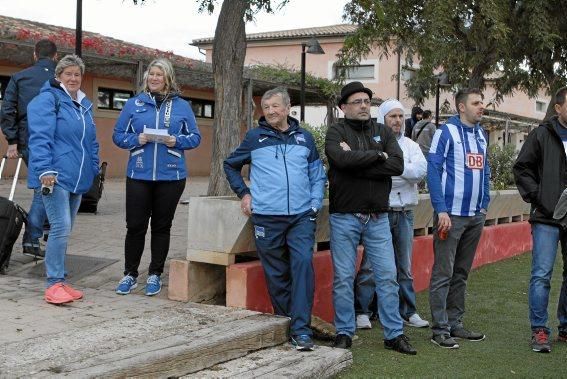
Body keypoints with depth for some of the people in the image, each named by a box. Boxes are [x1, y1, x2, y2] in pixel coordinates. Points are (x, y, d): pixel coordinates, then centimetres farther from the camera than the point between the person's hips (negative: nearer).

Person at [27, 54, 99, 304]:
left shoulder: (85, 104, 19)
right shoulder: (47, 99, -5)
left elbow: (91, 142, 25)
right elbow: (40, 137, -15)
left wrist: (93, 169, 19)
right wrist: (45, 170, -23)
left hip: (77, 178, 8)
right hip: (55, 176, -8)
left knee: (64, 231, 11)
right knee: (61, 227, -15)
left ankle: (59, 281, 17)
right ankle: (54, 284, -9)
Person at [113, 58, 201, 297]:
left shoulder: (181, 106, 6)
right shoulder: (134, 104, 6)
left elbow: (195, 137, 7)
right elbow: (118, 135, 7)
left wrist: (177, 141, -12)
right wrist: (136, 139, -12)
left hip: (171, 176, 0)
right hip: (138, 175, 0)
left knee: (162, 226, 8)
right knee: (135, 226, 1)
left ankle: (155, 275, 19)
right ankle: (130, 274, 15)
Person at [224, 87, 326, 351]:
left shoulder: (304, 137, 11)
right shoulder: (254, 137, 7)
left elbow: (317, 174, 16)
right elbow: (231, 165, 20)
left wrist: (315, 205, 4)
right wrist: (243, 193, 9)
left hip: (302, 216, 0)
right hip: (266, 217, 0)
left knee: (303, 264, -14)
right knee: (276, 273, 5)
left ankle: (301, 329, -12)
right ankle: (285, 322, 20)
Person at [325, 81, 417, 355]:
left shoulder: (383, 132, 9)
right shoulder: (336, 132, -1)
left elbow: (397, 165, -8)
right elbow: (343, 159, -22)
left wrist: (357, 161, -13)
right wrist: (378, 156, -11)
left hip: (378, 218, 3)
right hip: (344, 217, -3)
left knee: (387, 276, 4)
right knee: (343, 278, 4)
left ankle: (394, 334, 14)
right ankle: (344, 332, 17)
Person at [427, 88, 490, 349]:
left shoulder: (481, 134, 15)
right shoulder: (447, 132, -7)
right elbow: (433, 170, -12)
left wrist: (484, 205, 13)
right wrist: (441, 210, -17)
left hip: (476, 216, 7)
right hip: (451, 214, -7)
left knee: (461, 273, 13)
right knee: (443, 273, -3)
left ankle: (455, 323, 22)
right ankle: (440, 329, 2)